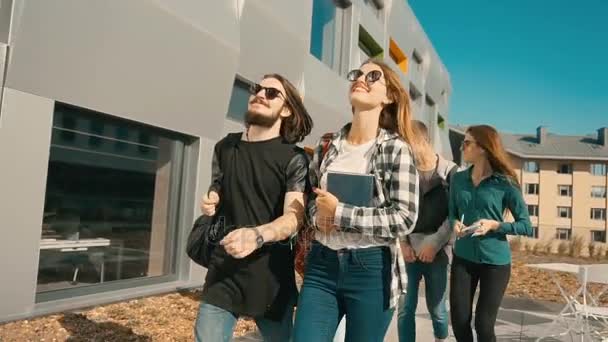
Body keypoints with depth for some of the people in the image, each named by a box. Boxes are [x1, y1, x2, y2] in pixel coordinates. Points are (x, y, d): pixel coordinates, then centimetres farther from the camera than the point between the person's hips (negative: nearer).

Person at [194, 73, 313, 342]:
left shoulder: (293, 158, -6)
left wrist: (257, 235, -37)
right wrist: (210, 205, 1)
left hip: (270, 275, -3)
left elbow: (294, 216, -17)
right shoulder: (225, 147, 9)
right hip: (223, 271, 3)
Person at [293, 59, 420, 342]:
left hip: (371, 270, -3)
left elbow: (404, 219, -14)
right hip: (322, 264, 4)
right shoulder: (328, 144, 7)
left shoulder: (396, 148, -7)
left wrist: (339, 213, -16)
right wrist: (317, 216, -6)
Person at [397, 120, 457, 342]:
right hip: (408, 250, 1)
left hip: (437, 251, -1)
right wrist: (403, 243, -7)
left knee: (436, 307, 11)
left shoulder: (450, 171, 0)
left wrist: (435, 244, -11)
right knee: (405, 307, 0)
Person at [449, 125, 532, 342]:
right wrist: (455, 224, -13)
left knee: (484, 324, 4)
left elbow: (526, 226, -6)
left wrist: (495, 225, -21)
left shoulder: (505, 183, -9)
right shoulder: (459, 179, 3)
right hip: (463, 258, 4)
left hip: (495, 261, -3)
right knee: (459, 321, 6)